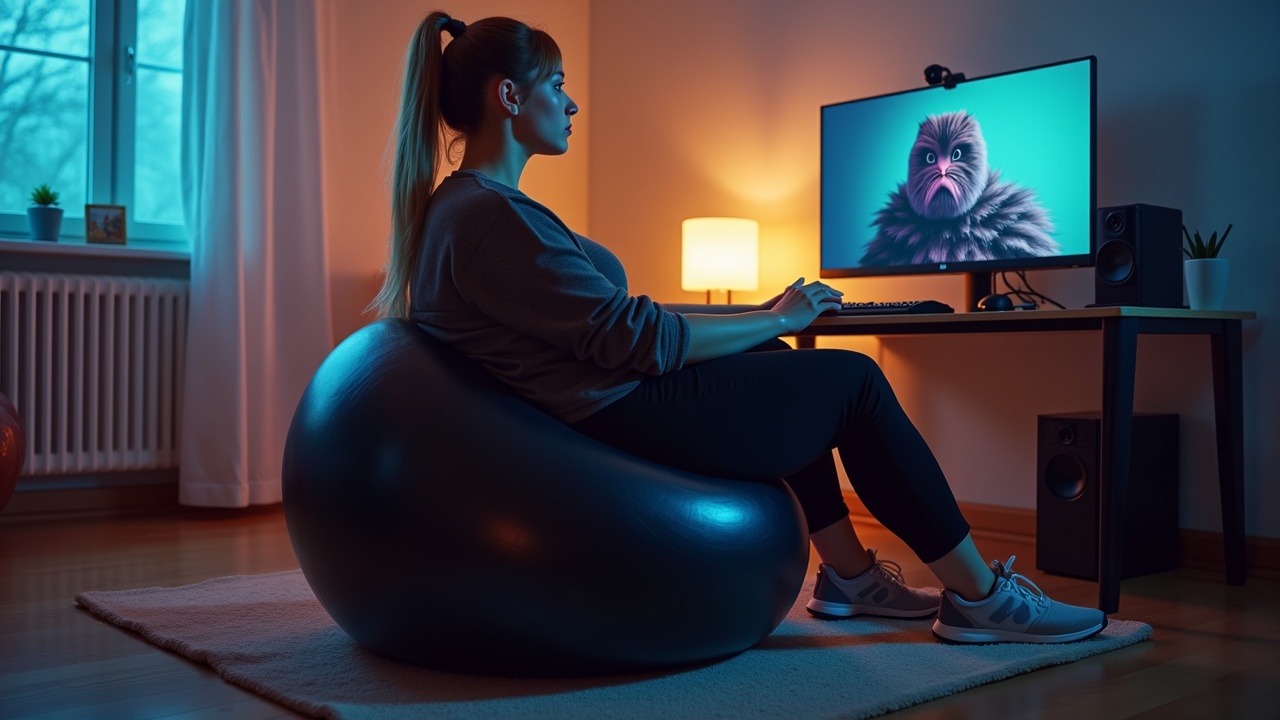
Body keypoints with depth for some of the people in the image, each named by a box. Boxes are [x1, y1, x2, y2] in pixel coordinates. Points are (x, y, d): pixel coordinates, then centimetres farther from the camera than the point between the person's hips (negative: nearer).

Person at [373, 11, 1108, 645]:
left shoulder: (462, 207, 12)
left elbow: (610, 317, 14)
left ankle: (851, 573, 26)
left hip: (601, 409, 10)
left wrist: (763, 315, 11)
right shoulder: (488, 215, -21)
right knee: (854, 378, 3)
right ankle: (982, 597, 16)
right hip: (624, 426, -10)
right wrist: (774, 319, -7)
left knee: (780, 362, 22)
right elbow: (635, 338, -21)